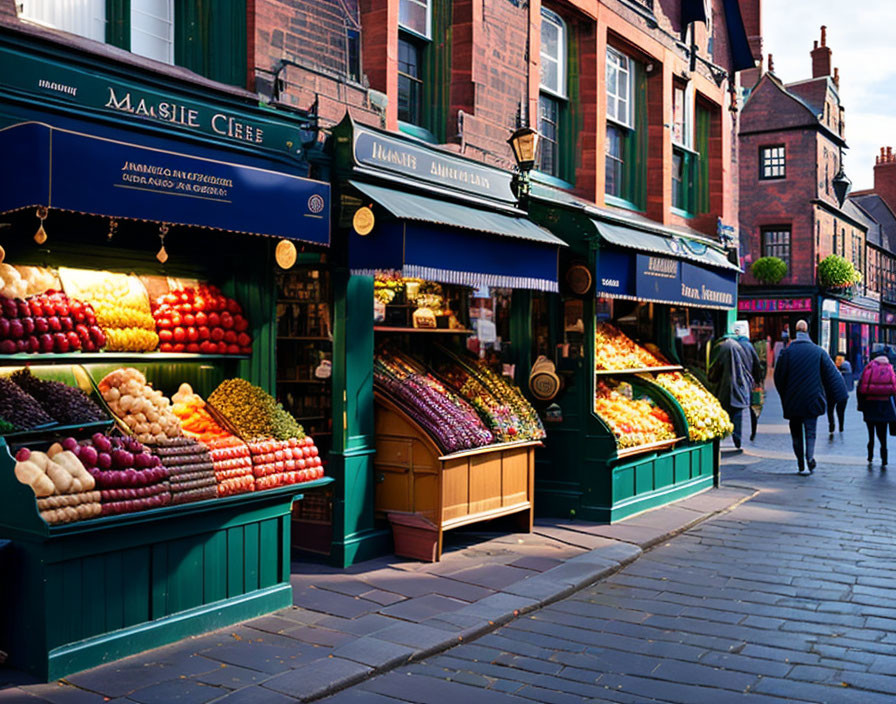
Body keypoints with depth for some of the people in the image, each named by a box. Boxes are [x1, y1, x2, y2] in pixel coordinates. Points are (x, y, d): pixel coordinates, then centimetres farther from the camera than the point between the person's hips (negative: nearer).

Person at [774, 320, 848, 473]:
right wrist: (839, 395, 11)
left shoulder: (787, 352, -4)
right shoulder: (819, 351, 0)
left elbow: (778, 376, 0)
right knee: (810, 431, 6)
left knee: (796, 431, 10)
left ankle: (800, 463, 10)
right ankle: (809, 457, -17)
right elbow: (832, 374, 3)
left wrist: (784, 395, 13)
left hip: (792, 401, 0)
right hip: (812, 400, 0)